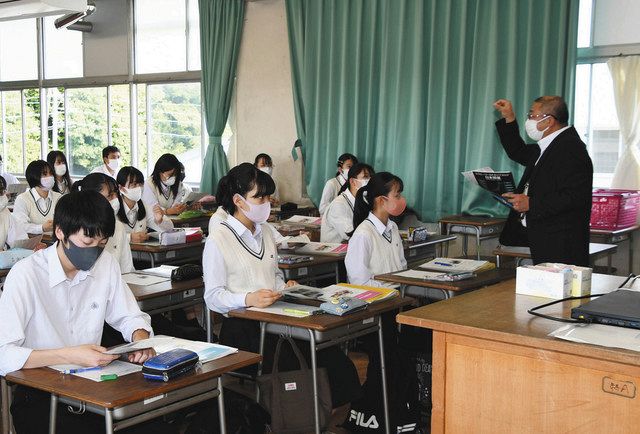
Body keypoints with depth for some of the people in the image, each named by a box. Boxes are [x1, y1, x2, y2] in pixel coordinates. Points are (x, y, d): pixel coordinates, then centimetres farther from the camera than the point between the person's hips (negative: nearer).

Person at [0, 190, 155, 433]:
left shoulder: (106, 264, 1)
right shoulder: (26, 275, -16)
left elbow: (129, 317, 14)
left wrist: (141, 340, -8)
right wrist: (69, 356, -29)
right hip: (38, 394, -5)